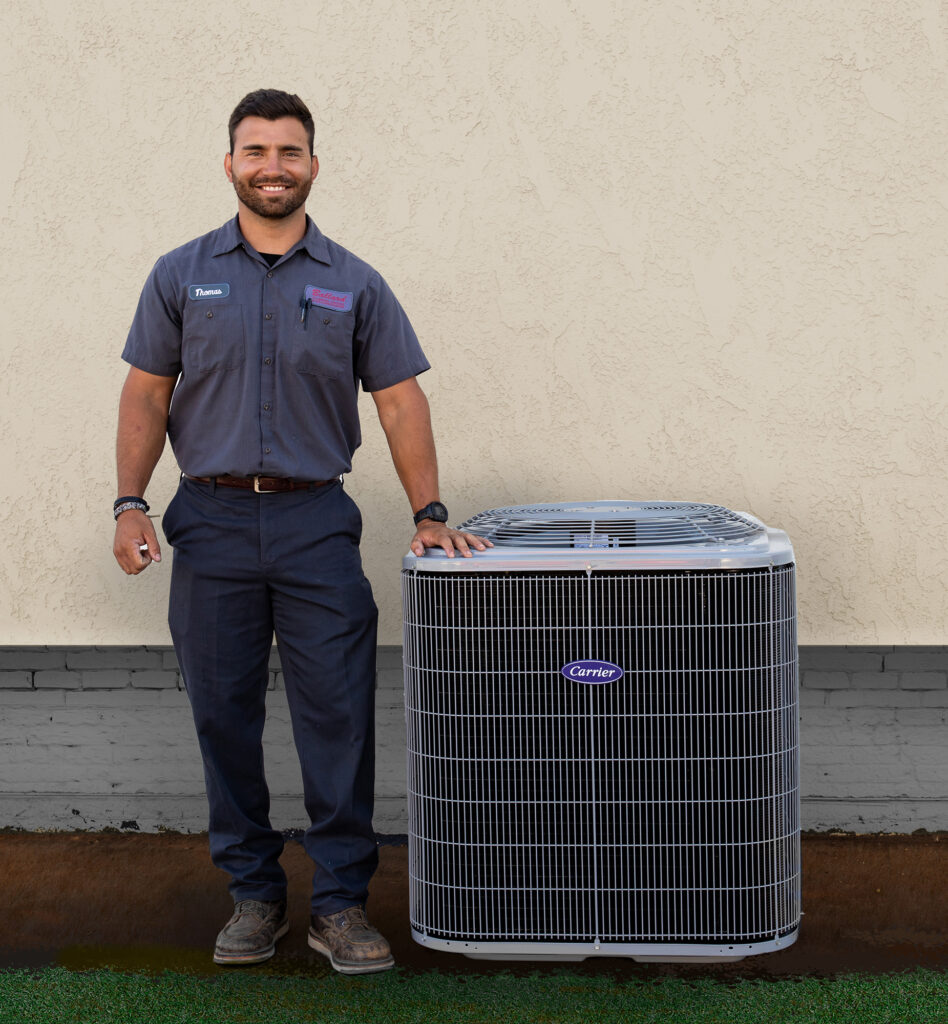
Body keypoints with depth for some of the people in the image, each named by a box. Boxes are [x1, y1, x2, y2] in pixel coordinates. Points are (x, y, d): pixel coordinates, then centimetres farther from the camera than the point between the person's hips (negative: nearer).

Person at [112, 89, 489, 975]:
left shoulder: (353, 285, 6)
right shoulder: (183, 276, 7)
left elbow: (400, 402, 5)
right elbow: (147, 395, 6)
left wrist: (429, 514, -3)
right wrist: (129, 504, -5)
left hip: (315, 522, 0)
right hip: (211, 521, 1)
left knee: (338, 718, -3)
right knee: (225, 719, 6)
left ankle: (341, 903, 6)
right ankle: (253, 893, 19)